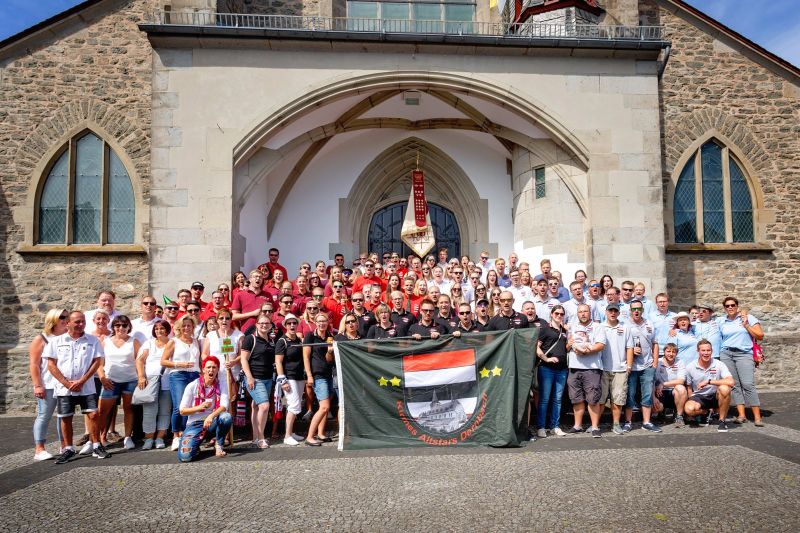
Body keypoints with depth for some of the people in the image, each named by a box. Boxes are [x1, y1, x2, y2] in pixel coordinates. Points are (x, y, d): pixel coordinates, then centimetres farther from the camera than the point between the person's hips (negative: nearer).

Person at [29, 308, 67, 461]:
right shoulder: (41, 339, -1)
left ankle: (64, 446, 17)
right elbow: (34, 365, -6)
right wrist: (37, 385, -13)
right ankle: (39, 450, 3)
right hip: (48, 386, -5)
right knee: (44, 416, -1)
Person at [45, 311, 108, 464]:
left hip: (87, 387, 0)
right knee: (65, 418, 6)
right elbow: (51, 365, -1)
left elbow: (97, 361, -1)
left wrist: (82, 381, -11)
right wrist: (67, 383, -9)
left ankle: (96, 447, 6)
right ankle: (68, 449, 20)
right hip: (64, 388, 1)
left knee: (93, 415, -5)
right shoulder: (56, 341, 3)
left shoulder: (93, 340, 2)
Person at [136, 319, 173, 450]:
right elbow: (140, 360, 6)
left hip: (167, 382, 0)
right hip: (149, 381, 0)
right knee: (149, 411, -3)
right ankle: (148, 438, 4)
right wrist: (141, 376, -6)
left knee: (164, 411, 1)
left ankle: (160, 438, 9)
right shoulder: (149, 343, 13)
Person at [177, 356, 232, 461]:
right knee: (184, 456, -27)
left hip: (212, 423, 1)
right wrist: (199, 407, -21)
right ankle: (195, 445, 12)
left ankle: (218, 445, -5)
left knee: (227, 417, -33)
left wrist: (211, 416, -37)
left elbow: (224, 406, -17)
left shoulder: (221, 386, -2)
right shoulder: (192, 386, -5)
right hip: (195, 424, -1)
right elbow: (182, 411, -3)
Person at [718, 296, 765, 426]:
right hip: (726, 354, 3)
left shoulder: (748, 318, 4)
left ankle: (757, 417, -10)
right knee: (735, 385, 0)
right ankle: (741, 415, 2)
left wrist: (746, 325, -6)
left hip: (744, 354, -3)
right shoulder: (721, 321, 12)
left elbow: (760, 336, 0)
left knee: (748, 384, -14)